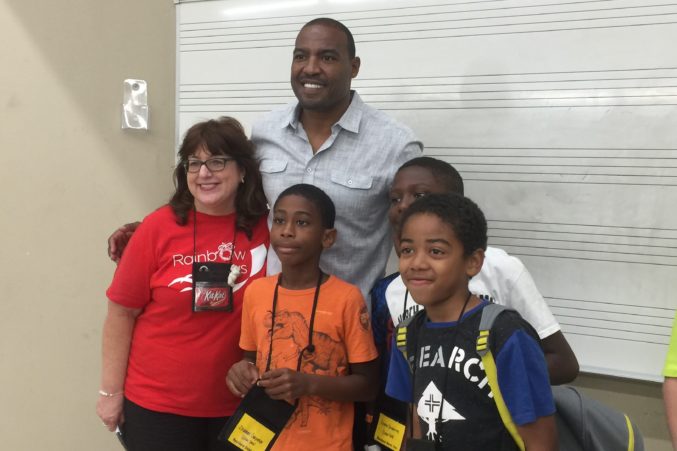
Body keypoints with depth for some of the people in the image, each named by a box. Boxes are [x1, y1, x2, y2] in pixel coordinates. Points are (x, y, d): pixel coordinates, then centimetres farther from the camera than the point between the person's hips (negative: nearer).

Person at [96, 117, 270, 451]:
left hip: (236, 404, 2)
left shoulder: (265, 227, -6)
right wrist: (111, 391, -3)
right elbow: (121, 313, -5)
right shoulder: (158, 227, -11)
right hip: (156, 404, -2)